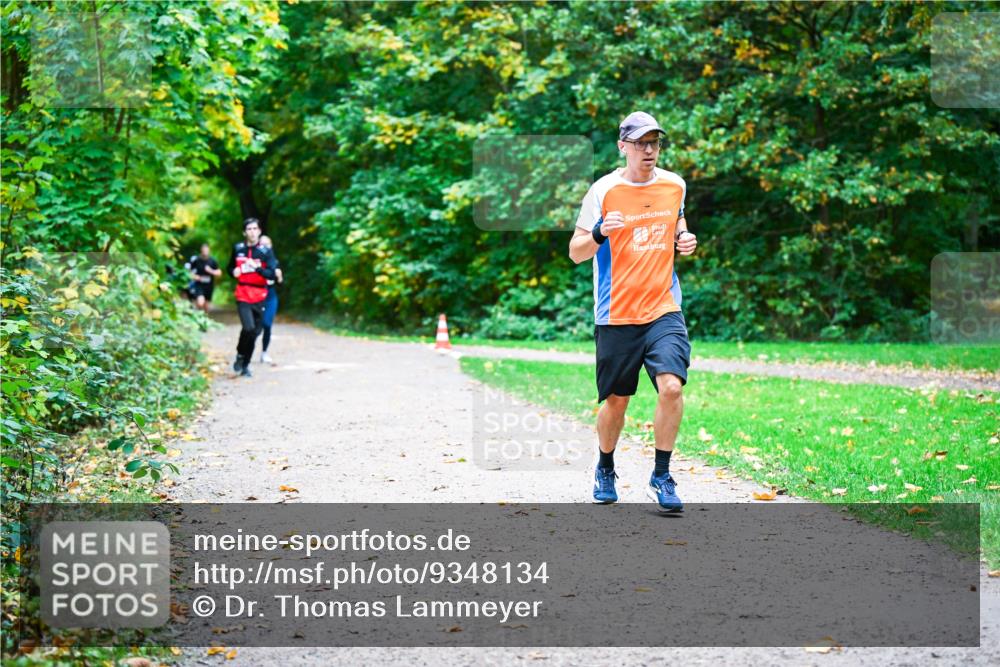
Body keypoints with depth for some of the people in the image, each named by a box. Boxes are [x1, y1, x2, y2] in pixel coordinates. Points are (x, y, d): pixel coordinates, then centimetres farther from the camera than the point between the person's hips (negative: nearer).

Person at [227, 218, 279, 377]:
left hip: (259, 297, 1)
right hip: (243, 296, -1)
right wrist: (234, 272, -4)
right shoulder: (238, 249, 4)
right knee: (248, 327, -20)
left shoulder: (266, 251, -3)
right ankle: (240, 355, 6)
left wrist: (258, 268, -27)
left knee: (255, 332, 6)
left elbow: (272, 274, -10)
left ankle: (245, 365, 21)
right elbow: (231, 268, 19)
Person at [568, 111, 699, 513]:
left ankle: (661, 478, -4)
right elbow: (576, 252, -3)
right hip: (616, 314, -2)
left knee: (671, 386, -17)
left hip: (664, 309, 2)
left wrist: (684, 239, 3)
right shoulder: (603, 191, -5)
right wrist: (600, 232, -24)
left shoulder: (674, 185, 6)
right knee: (616, 400, 7)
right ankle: (605, 471, 33)